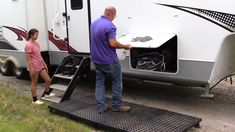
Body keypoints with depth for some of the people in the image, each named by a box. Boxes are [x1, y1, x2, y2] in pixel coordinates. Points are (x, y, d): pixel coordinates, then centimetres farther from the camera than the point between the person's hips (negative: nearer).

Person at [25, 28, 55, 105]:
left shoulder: (36, 44, 12)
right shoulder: (28, 45, -16)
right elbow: (28, 59, -17)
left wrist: (45, 65, 18)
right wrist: (31, 70, -20)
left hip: (40, 66, 8)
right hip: (34, 68, -8)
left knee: (48, 80, 10)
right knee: (34, 83, 5)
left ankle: (47, 93, 34)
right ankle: (35, 100, 18)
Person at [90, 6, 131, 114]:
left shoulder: (94, 23, 9)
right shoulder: (109, 25, -19)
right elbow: (113, 43, -24)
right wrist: (125, 46, -11)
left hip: (96, 59, 8)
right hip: (108, 59, -7)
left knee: (99, 82, 12)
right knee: (117, 80, 9)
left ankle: (101, 107, 11)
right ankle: (116, 105, 14)